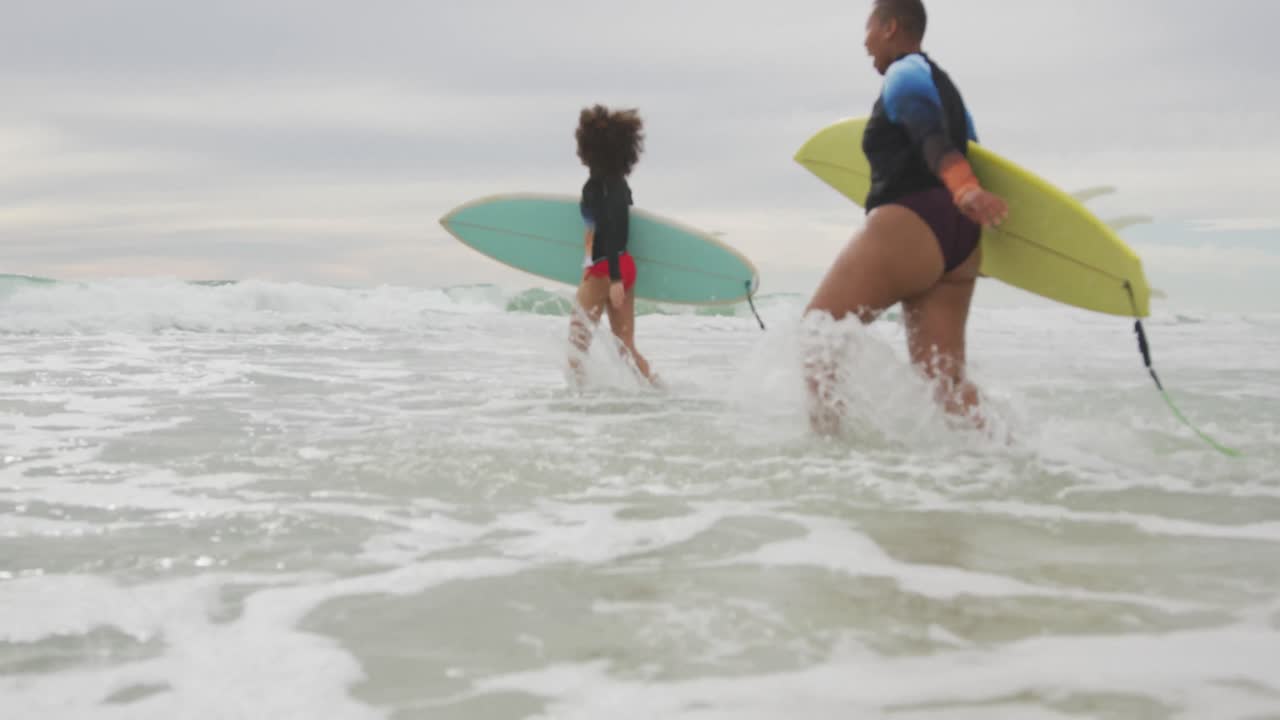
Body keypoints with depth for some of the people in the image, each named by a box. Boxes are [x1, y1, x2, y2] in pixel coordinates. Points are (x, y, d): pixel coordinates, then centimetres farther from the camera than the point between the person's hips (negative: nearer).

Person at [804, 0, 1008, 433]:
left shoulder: (905, 74, -2)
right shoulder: (943, 87, 26)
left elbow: (933, 138, -22)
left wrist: (964, 190, -38)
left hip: (909, 229, -9)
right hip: (958, 243, 9)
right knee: (943, 377, 4)